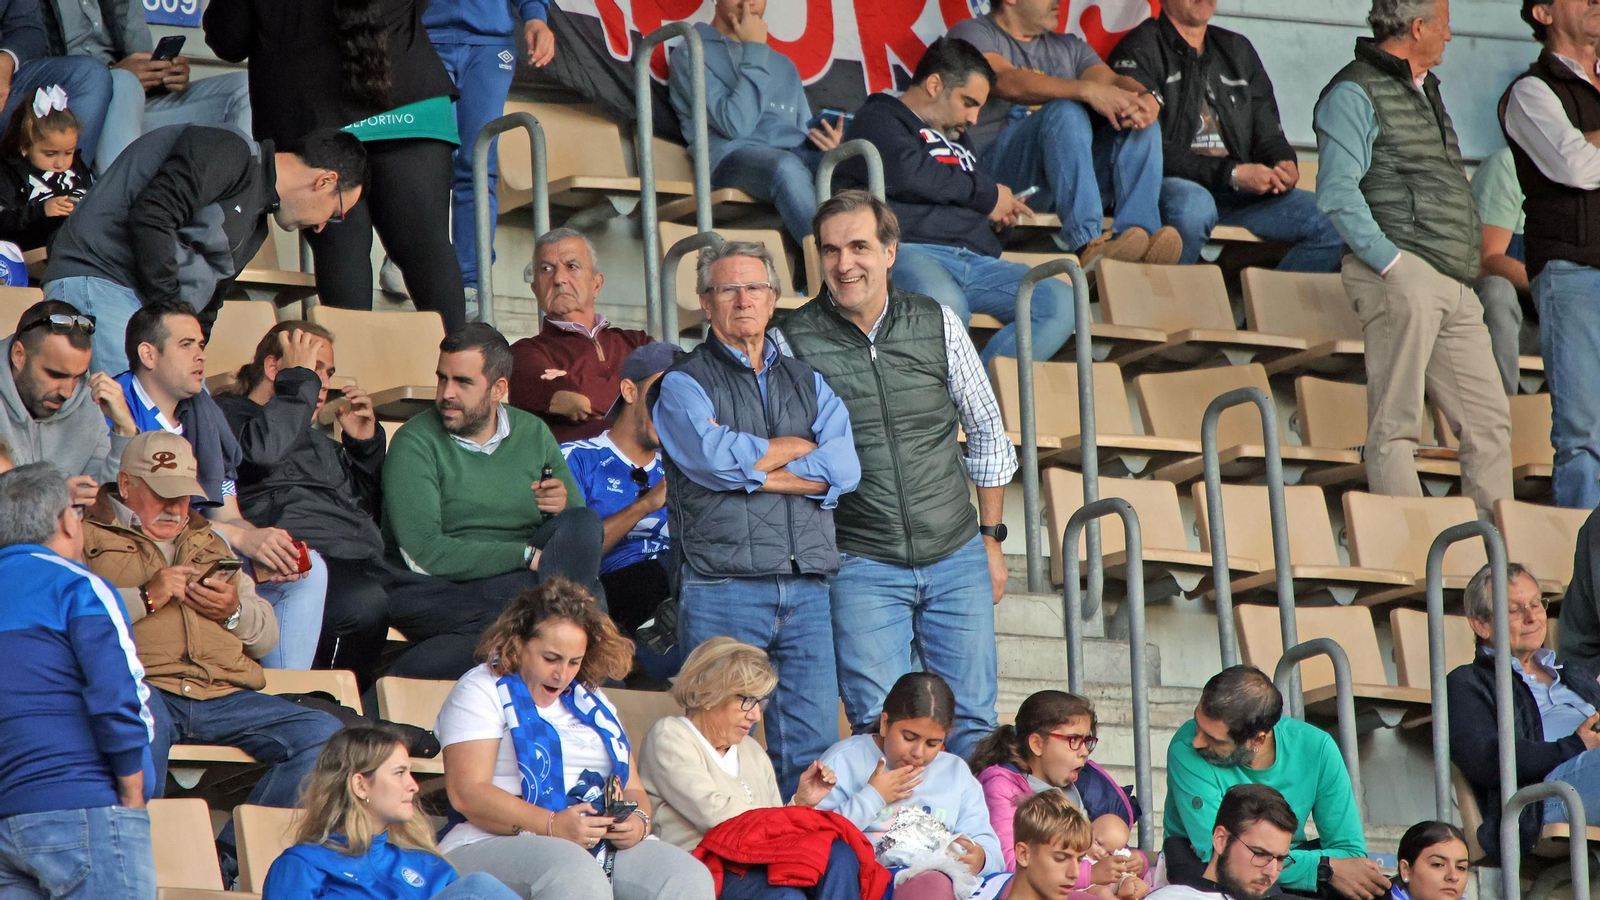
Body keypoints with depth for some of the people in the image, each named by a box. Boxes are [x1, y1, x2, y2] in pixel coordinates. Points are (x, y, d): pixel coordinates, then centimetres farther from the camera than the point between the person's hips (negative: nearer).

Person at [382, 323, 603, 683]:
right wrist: (527, 556, -17)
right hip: (441, 594, -7)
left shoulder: (533, 434, 13)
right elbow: (423, 554, -15)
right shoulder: (415, 443, -3)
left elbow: (584, 533, 12)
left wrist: (565, 505, -13)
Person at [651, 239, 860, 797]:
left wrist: (750, 472, -5)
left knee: (814, 747, -2)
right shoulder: (683, 385, 7)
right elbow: (715, 458, -13)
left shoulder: (808, 384, 20)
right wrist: (803, 448, 1)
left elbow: (843, 469, 3)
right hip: (722, 585, -4)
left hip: (807, 589, 4)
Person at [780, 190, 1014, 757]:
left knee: (972, 724, 2)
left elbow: (986, 431, 13)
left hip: (957, 560, 2)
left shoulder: (938, 325, 2)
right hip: (862, 567, -2)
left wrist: (991, 539, 13)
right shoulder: (793, 341, -5)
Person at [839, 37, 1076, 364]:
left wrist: (999, 215, 19)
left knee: (1062, 303, -16)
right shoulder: (877, 120, 9)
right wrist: (987, 194, 0)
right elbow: (909, 173, -11)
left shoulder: (956, 139, 36)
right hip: (911, 251, -8)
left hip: (975, 260, 8)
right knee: (944, 307, -41)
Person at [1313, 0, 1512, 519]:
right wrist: (1390, 260, -18)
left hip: (1454, 282, 9)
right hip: (1401, 276, -9)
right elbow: (1337, 193, -14)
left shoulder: (1425, 89, 24)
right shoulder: (1353, 94, -4)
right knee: (1396, 423, -8)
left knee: (1489, 421, 5)